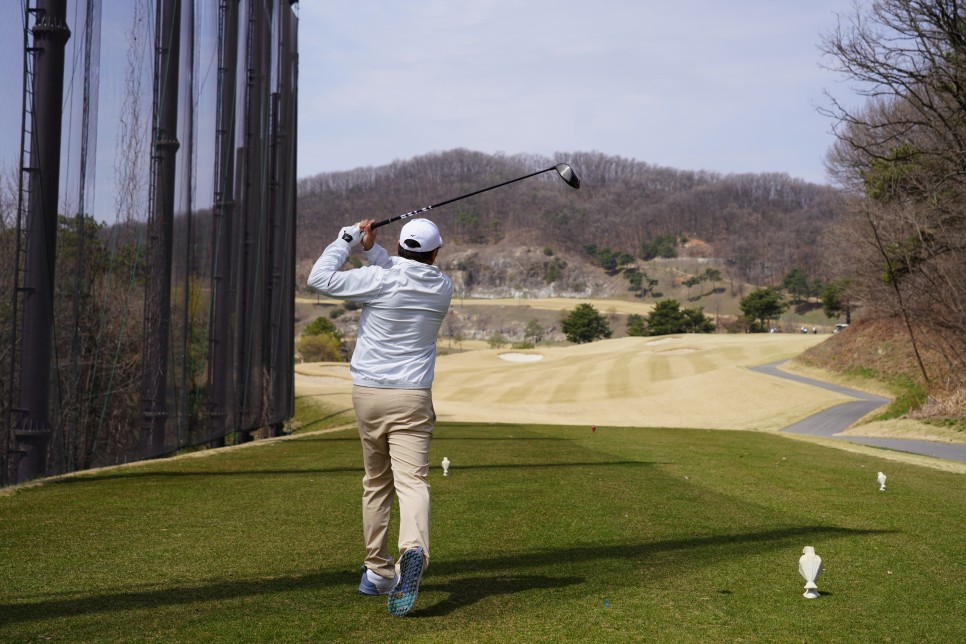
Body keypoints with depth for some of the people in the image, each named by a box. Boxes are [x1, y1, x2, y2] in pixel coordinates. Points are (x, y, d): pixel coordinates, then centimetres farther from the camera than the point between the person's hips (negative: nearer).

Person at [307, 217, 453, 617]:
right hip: (412, 397, 0)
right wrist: (371, 248, 10)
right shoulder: (443, 288, 3)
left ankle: (377, 572, 21)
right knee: (411, 481, -10)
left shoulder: (379, 280, -9)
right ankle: (413, 550, -38)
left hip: (368, 393, 0)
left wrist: (348, 238, 2)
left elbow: (319, 277, -9)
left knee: (376, 484, 15)